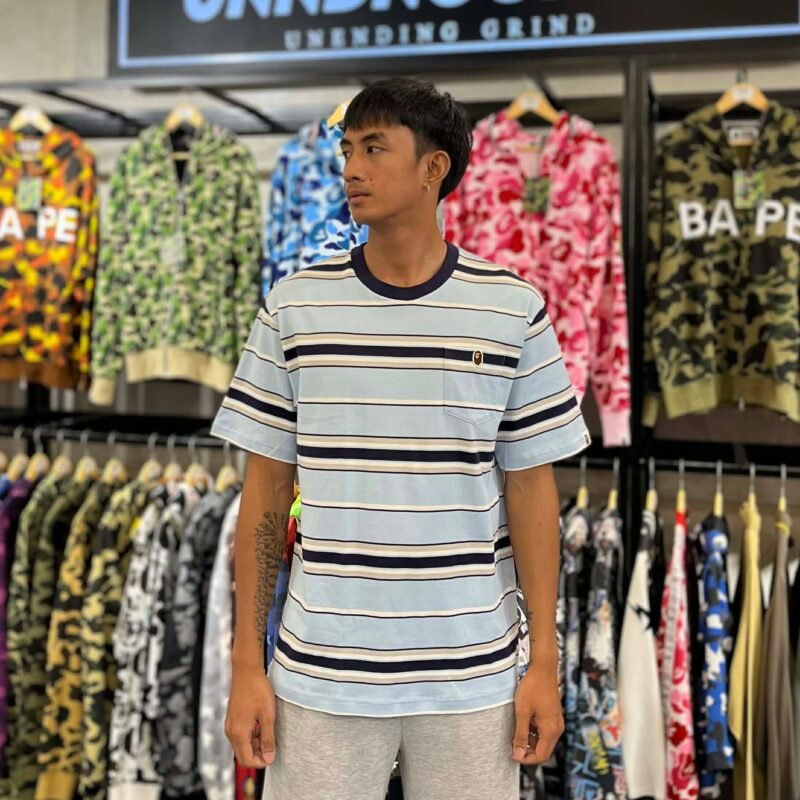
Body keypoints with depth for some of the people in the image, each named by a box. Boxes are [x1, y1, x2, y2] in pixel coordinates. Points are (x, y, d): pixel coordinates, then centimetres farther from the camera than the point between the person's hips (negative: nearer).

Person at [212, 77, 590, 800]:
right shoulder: (295, 306, -1)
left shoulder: (512, 308, -2)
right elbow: (266, 489, 2)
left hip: (472, 673, 0)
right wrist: (247, 665, 1)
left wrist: (546, 664, -1)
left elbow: (531, 486, 1)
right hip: (320, 672, 1)